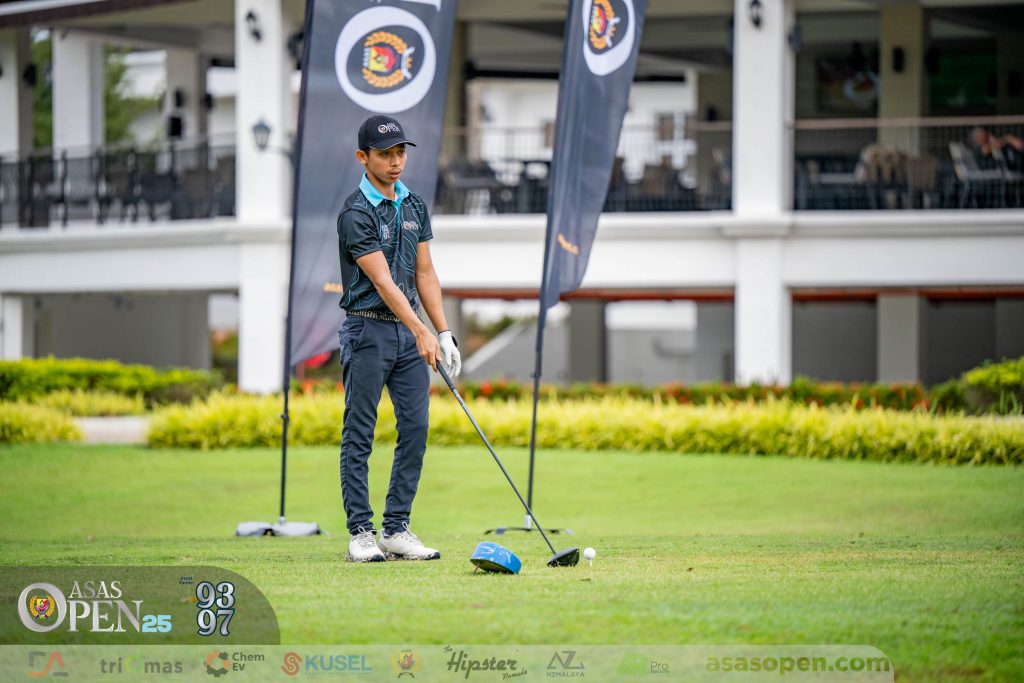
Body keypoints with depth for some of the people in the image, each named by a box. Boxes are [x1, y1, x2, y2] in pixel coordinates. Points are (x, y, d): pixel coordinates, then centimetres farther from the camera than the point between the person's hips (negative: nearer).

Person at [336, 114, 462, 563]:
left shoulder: (414, 206, 11)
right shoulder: (356, 212, -12)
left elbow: (424, 274, 13)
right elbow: (383, 281, -19)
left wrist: (444, 332, 5)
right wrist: (421, 333, -26)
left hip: (409, 332, 7)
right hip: (368, 329, -7)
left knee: (415, 429, 1)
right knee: (359, 436, -2)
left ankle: (397, 530, 7)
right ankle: (361, 534, 1)